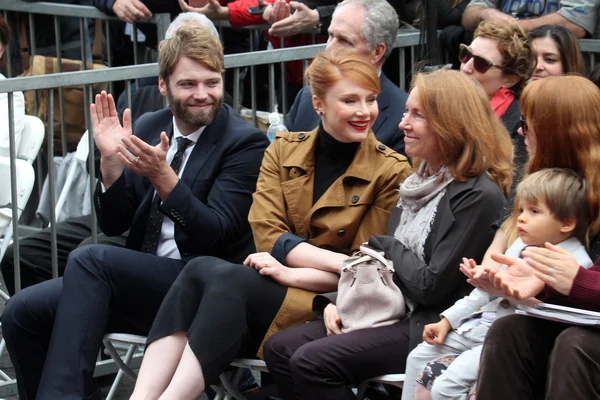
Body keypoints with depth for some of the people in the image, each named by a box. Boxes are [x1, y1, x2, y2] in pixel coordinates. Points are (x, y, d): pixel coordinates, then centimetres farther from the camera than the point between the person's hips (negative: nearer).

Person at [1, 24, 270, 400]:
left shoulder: (245, 142, -8)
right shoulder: (149, 128, 9)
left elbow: (215, 236, -16)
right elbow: (115, 224, 8)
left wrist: (162, 175, -27)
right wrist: (111, 160, -9)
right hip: (143, 279, 7)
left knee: (90, 258, -28)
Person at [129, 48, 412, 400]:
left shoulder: (391, 172, -2)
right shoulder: (283, 150, 9)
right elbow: (266, 235, -1)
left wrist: (293, 273, -17)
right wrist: (340, 261, -15)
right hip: (267, 291, 4)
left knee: (227, 279, -30)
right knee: (200, 268, -28)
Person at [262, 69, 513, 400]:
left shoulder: (479, 196, -15)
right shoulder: (421, 182, 14)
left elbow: (431, 286, -19)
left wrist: (386, 247, -3)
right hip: (387, 309, 9)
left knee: (312, 361, -23)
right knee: (280, 348, -4)